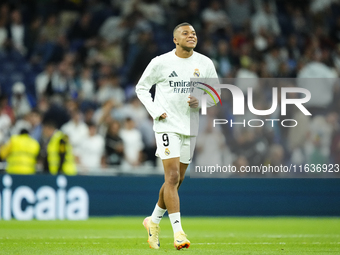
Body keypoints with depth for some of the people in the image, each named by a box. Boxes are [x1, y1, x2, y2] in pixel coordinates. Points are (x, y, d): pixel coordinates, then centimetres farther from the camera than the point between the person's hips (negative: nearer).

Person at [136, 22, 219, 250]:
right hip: (167, 125, -4)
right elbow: (141, 88, 6)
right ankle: (178, 232, -18)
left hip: (190, 127, 4)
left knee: (176, 181, 11)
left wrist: (201, 101, -10)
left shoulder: (205, 64, 4)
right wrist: (155, 111, -8)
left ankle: (154, 220, 32)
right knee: (172, 177, -15)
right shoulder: (161, 62, -4)